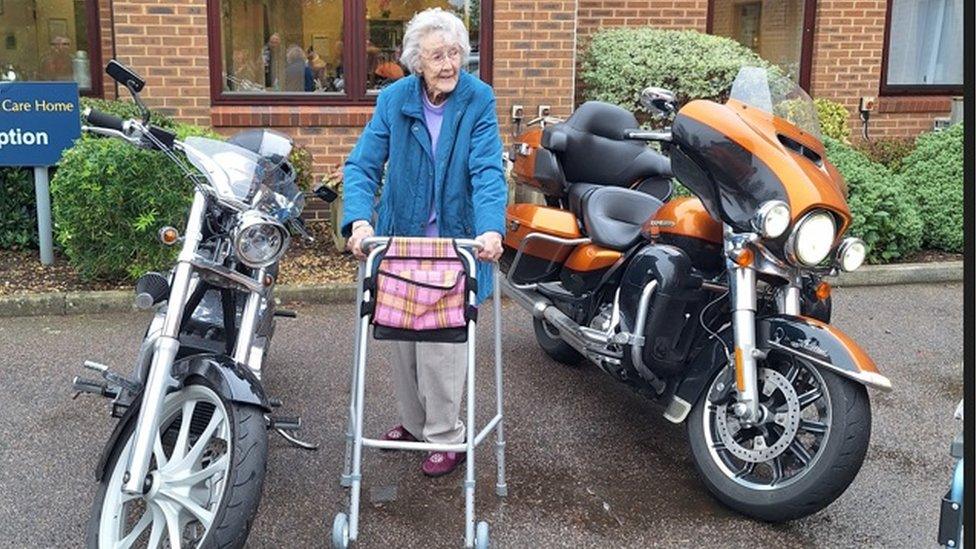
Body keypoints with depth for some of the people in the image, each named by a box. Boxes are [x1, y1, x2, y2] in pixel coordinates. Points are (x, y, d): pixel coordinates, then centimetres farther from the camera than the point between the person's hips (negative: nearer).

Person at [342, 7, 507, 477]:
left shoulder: (478, 99, -9)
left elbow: (487, 170, -18)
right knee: (403, 336, 13)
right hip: (401, 239, 3)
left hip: (456, 242, -3)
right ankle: (415, 422, 33)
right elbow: (363, 164, -10)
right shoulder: (394, 98, -4)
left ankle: (446, 437, 12)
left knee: (443, 341, -4)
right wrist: (359, 219, -27)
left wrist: (491, 228, -35)